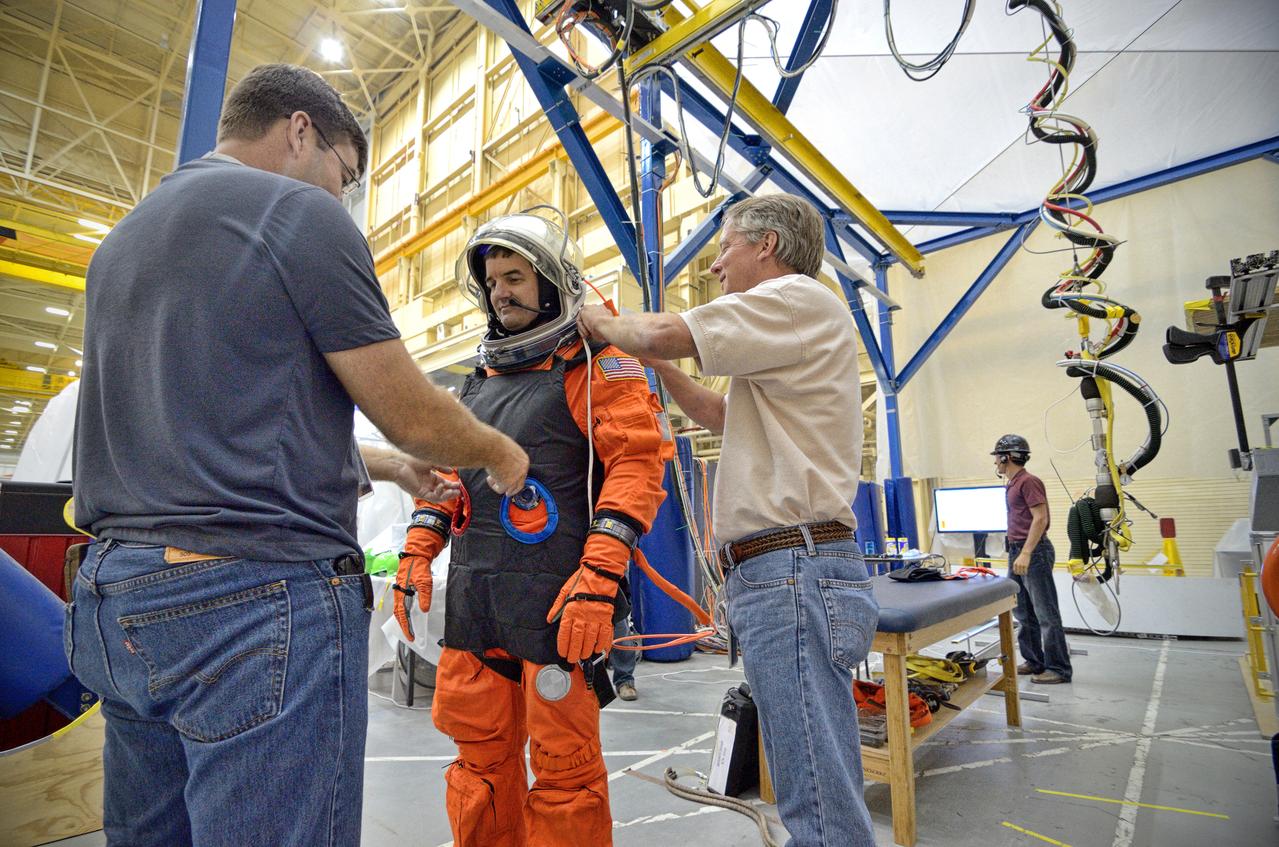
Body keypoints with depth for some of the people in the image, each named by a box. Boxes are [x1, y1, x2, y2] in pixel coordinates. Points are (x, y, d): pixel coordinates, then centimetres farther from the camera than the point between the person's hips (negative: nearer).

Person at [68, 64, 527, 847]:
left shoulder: (124, 239, 18)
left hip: (116, 602, 9)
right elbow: (413, 415, -10)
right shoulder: (300, 214, -8)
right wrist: (500, 451, 11)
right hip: (263, 596, -9)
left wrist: (385, 465, 25)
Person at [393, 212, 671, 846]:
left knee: (563, 766, 5)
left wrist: (599, 577, -22)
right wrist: (416, 556, 12)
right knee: (481, 756, 18)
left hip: (556, 600, -6)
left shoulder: (595, 367, -3)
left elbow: (637, 464, -14)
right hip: (472, 598, 7)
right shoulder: (481, 379, 19)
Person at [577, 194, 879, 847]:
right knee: (824, 790, 18)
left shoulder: (800, 298, -4)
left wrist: (601, 323, 6)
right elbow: (721, 416, 33)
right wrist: (656, 362, 23)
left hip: (794, 570, -11)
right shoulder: (783, 337, 27)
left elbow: (668, 331, -14)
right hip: (787, 572, 11)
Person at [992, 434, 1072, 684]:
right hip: (1017, 551, 10)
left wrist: (1026, 553, -23)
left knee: (1046, 613, -2)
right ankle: (1034, 661, 24)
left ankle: (1059, 668, 7)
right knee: (1022, 612, 14)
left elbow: (1040, 518, -19)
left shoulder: (1028, 481, -13)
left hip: (1034, 552, -10)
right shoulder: (1012, 484, 15)